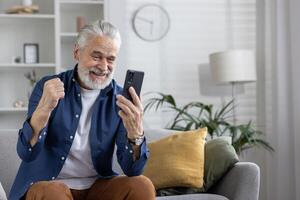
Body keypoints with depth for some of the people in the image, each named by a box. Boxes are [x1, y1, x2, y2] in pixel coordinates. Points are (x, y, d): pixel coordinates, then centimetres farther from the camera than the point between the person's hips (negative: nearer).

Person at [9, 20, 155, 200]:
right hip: (47, 184, -1)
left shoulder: (120, 99, -1)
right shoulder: (48, 87, -5)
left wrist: (135, 134, -31)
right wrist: (44, 110, -33)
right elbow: (27, 153, -15)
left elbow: (132, 170, -10)